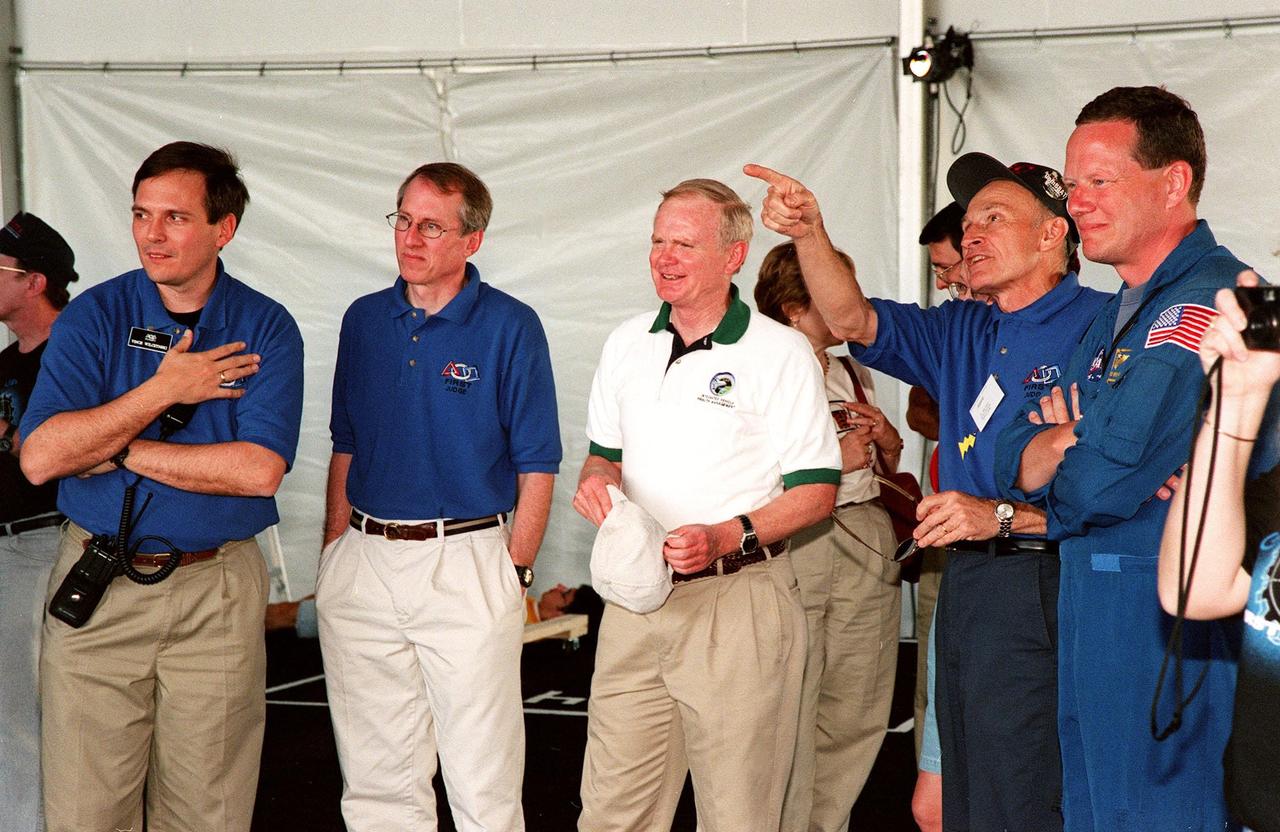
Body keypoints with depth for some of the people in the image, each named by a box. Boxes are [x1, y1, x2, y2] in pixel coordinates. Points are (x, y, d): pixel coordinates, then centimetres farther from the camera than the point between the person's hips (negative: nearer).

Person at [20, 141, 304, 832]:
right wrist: (165, 391, -13)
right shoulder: (93, 316, 1)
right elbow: (40, 457, -11)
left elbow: (260, 469, -14)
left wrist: (118, 451, -12)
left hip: (217, 593, 0)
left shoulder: (266, 329, -1)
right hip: (96, 590, 0)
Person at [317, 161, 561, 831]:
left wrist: (514, 572, -9)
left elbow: (537, 468, -4)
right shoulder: (364, 320, 9)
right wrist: (334, 554, 9)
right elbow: (345, 449, 16)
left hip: (467, 566, -4)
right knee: (375, 777, 10)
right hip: (362, 567, 4)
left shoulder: (510, 327, -5)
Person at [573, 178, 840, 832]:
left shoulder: (781, 353, -6)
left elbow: (816, 493, -6)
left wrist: (726, 538, -20)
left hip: (738, 602, -5)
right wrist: (595, 482, -1)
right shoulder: (627, 344, 12)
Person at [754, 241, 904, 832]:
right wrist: (833, 459, -13)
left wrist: (886, 440, 5)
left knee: (855, 715, 6)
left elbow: (888, 466, 27)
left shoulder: (854, 374, 18)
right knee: (790, 719, -8)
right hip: (790, 548, -7)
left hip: (866, 545, 7)